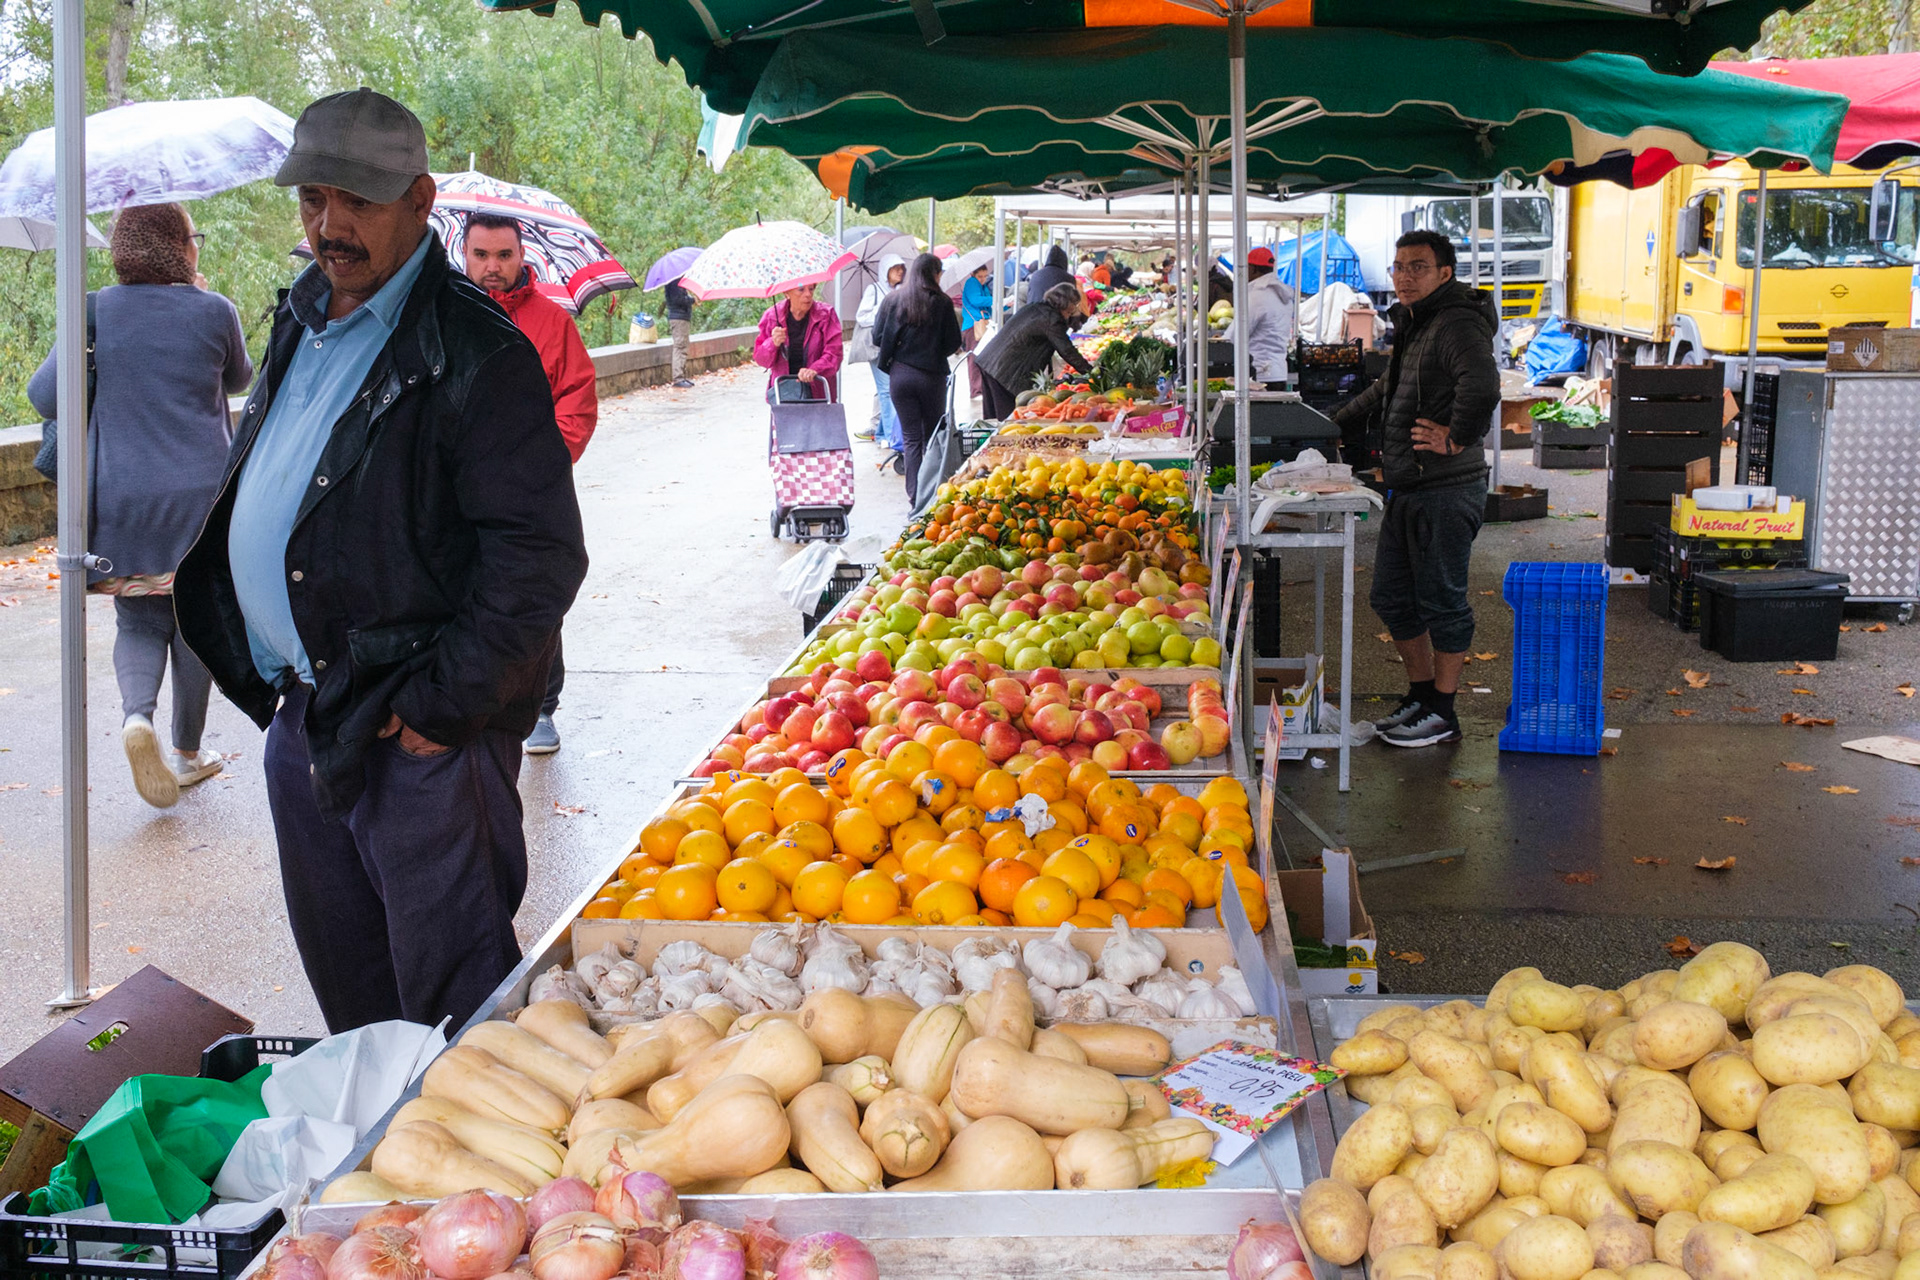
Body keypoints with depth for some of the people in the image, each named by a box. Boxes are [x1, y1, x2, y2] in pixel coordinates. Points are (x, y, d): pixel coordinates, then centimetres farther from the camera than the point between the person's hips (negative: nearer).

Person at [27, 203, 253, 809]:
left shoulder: (97, 312, -3)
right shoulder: (213, 311, -6)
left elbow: (44, 394, -2)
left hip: (121, 499, 1)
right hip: (200, 494, -1)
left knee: (137, 620, 14)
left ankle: (136, 712, -13)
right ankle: (187, 752, 22)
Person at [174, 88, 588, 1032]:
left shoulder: (475, 353, -16)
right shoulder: (303, 321, 11)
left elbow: (539, 556, -20)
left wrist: (440, 704, -20)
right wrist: (276, 683, 16)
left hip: (415, 738, -8)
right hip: (299, 714, 9)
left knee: (450, 990, 1)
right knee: (342, 980, 21)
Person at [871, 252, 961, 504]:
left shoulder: (892, 299, 0)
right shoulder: (941, 302, -6)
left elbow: (877, 338, 1)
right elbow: (953, 343, -3)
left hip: (900, 375, 2)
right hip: (932, 375, -2)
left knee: (911, 437, 6)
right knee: (933, 436, 12)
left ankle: (914, 494, 1)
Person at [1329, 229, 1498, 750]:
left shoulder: (1457, 325, -15)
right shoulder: (1413, 325, 17)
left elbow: (1482, 386, -35)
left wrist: (1457, 439, -23)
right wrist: (1338, 420, 39)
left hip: (1446, 493, -10)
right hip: (1407, 491, 10)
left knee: (1441, 601, 0)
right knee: (1392, 598, 14)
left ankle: (1442, 712, 11)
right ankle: (1421, 693, 29)